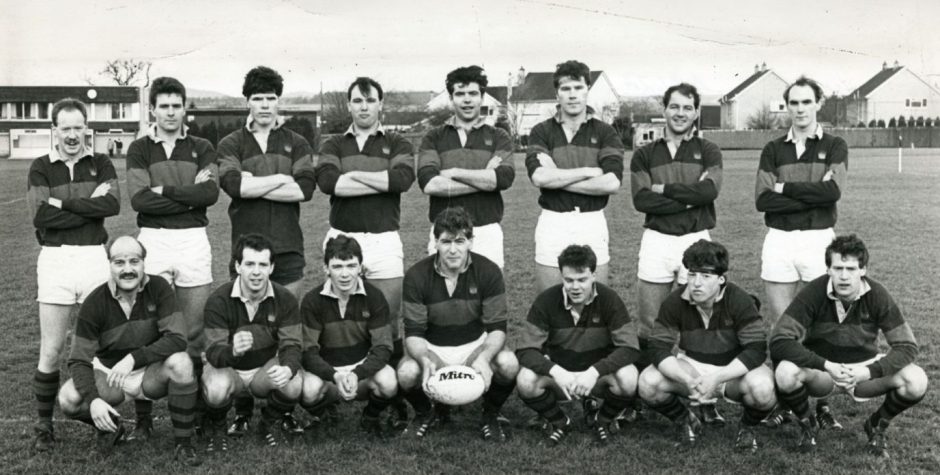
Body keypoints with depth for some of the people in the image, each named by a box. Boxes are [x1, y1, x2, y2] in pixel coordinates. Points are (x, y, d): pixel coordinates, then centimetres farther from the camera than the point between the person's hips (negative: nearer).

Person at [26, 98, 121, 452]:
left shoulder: (100, 164, 8)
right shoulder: (41, 167, 5)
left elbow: (113, 204, -10)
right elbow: (41, 215, -10)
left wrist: (64, 203, -13)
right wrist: (91, 205, -10)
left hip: (94, 258, 1)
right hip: (54, 260, -1)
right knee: (51, 351, 3)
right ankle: (43, 424, 17)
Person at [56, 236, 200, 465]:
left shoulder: (158, 288, -15)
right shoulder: (95, 303, -14)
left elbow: (177, 339, -23)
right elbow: (79, 360, -13)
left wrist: (134, 358, -33)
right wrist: (93, 399, -30)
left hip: (151, 372, -1)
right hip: (108, 374, 1)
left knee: (181, 362, -33)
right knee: (68, 398, -27)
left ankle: (183, 444, -17)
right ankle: (109, 427, 7)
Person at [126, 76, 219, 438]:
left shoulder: (201, 148, 9)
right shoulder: (139, 149, 7)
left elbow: (211, 193, -7)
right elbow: (139, 199, -8)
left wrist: (165, 190, -10)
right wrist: (190, 196, -9)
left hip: (194, 239, 1)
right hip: (152, 240, -1)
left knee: (196, 330, 3)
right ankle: (143, 415, 7)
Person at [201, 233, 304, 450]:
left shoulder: (285, 299, -13)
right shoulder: (218, 301, -20)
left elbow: (291, 345, -16)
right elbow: (213, 352, -24)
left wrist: (288, 368, -41)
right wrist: (233, 351, -50)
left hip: (266, 368, 2)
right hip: (227, 366, -2)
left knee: (293, 385, -29)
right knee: (216, 390, -35)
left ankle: (269, 424, 6)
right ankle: (216, 429, 3)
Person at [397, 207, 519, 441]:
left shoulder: (489, 271, -13)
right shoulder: (416, 276, -14)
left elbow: (497, 327, -13)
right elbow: (414, 332, -13)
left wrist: (484, 358, -35)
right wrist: (425, 360, -36)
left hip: (476, 345, 0)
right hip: (431, 349, 0)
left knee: (509, 364, -31)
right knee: (407, 373, -32)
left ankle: (490, 415, 3)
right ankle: (424, 413, 6)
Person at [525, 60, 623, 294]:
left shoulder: (605, 132, 4)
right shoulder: (541, 132, 4)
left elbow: (612, 182, -11)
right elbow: (538, 176, -13)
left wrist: (557, 178, -10)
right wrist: (590, 171, -11)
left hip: (592, 223, 0)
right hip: (552, 222, 0)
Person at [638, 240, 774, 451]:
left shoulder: (740, 301, -21)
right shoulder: (674, 302, -15)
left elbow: (757, 349, -23)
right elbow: (658, 348, -17)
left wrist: (717, 378, -35)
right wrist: (687, 380, -35)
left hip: (733, 370, -1)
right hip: (692, 366, 2)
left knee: (761, 387, -35)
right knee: (648, 382, -26)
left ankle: (749, 427, 2)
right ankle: (684, 421, 7)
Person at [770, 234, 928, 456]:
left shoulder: (877, 294, -15)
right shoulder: (813, 293, -21)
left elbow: (907, 346, -13)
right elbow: (779, 341, -27)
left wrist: (868, 372, -28)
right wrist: (828, 366, -34)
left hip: (865, 368, 2)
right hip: (820, 368, -2)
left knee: (916, 381, -25)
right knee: (786, 373, -34)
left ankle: (878, 426, 7)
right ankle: (807, 424, 0)